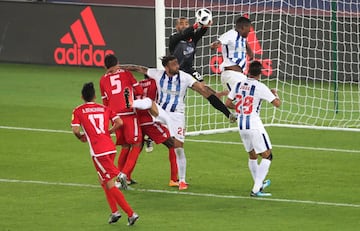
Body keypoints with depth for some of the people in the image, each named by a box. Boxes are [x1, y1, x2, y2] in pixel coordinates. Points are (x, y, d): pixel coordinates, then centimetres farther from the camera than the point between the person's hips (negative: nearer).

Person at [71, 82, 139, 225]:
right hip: (110, 147, 5)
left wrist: (81, 137, 12)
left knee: (110, 185, -4)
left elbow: (75, 130, -9)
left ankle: (131, 213, -11)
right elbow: (119, 122, 1)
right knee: (104, 182, 24)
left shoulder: (78, 111, 3)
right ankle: (114, 212, 16)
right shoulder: (104, 109, 14)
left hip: (98, 151, -5)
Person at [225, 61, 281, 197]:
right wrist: (275, 94, 10)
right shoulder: (260, 87, -13)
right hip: (254, 125, -7)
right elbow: (277, 103, -11)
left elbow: (228, 104, 8)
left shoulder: (238, 85, 4)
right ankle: (256, 189, -10)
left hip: (241, 125, 7)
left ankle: (259, 184, 36)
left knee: (252, 155, 22)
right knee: (267, 155, -1)